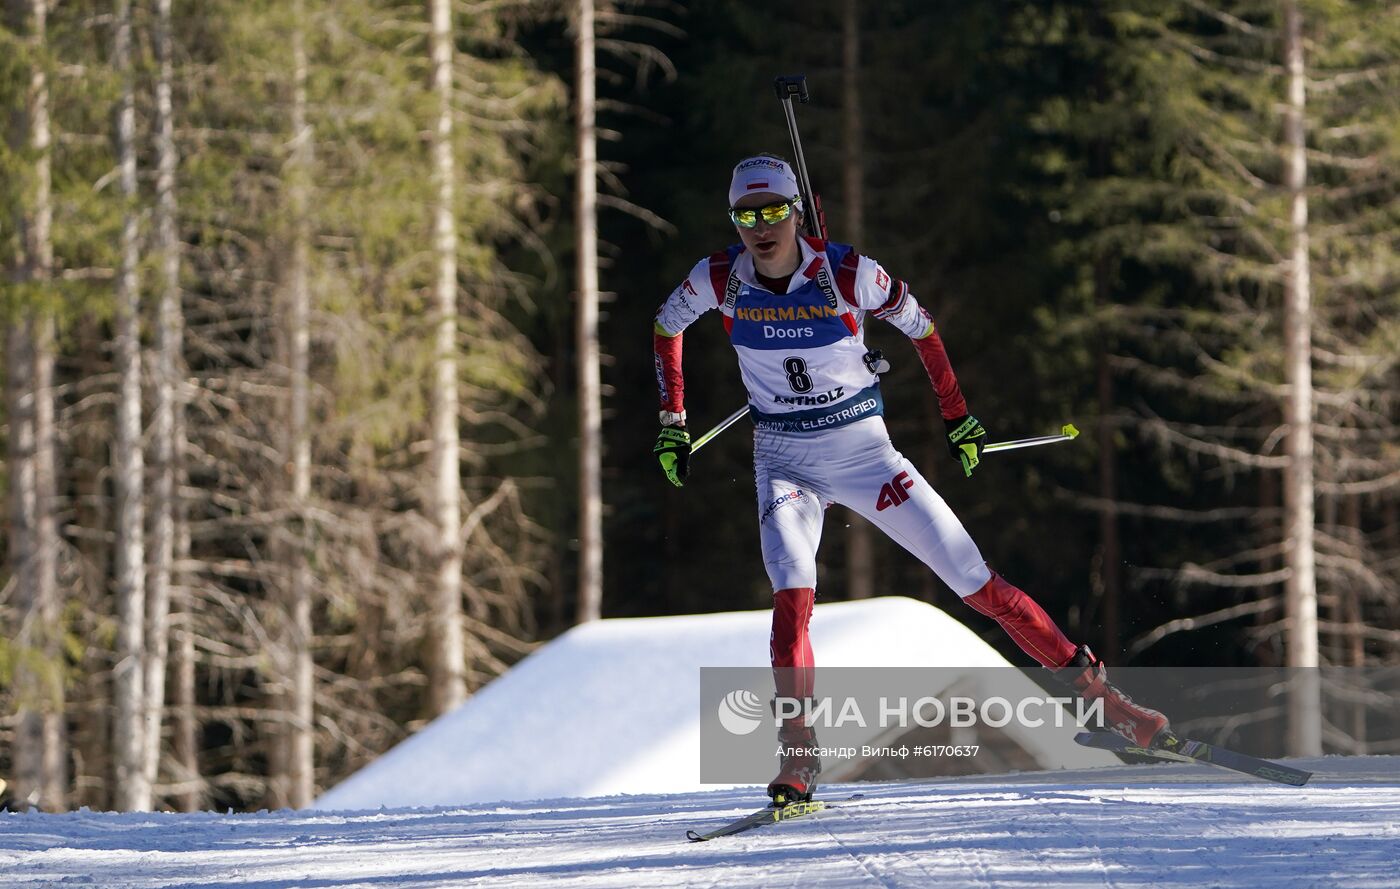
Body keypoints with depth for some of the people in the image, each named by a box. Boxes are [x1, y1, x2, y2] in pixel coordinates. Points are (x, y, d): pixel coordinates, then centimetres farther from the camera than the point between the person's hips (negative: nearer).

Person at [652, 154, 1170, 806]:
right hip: (784, 459, 1)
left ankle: (1096, 691, 7)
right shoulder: (719, 279, -10)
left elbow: (918, 324, 2)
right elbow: (666, 325, 11)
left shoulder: (848, 274, -16)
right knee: (792, 592, -27)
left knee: (976, 581, -3)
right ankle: (797, 759, -24)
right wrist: (671, 422, 6)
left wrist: (958, 416, 8)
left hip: (863, 451, -1)